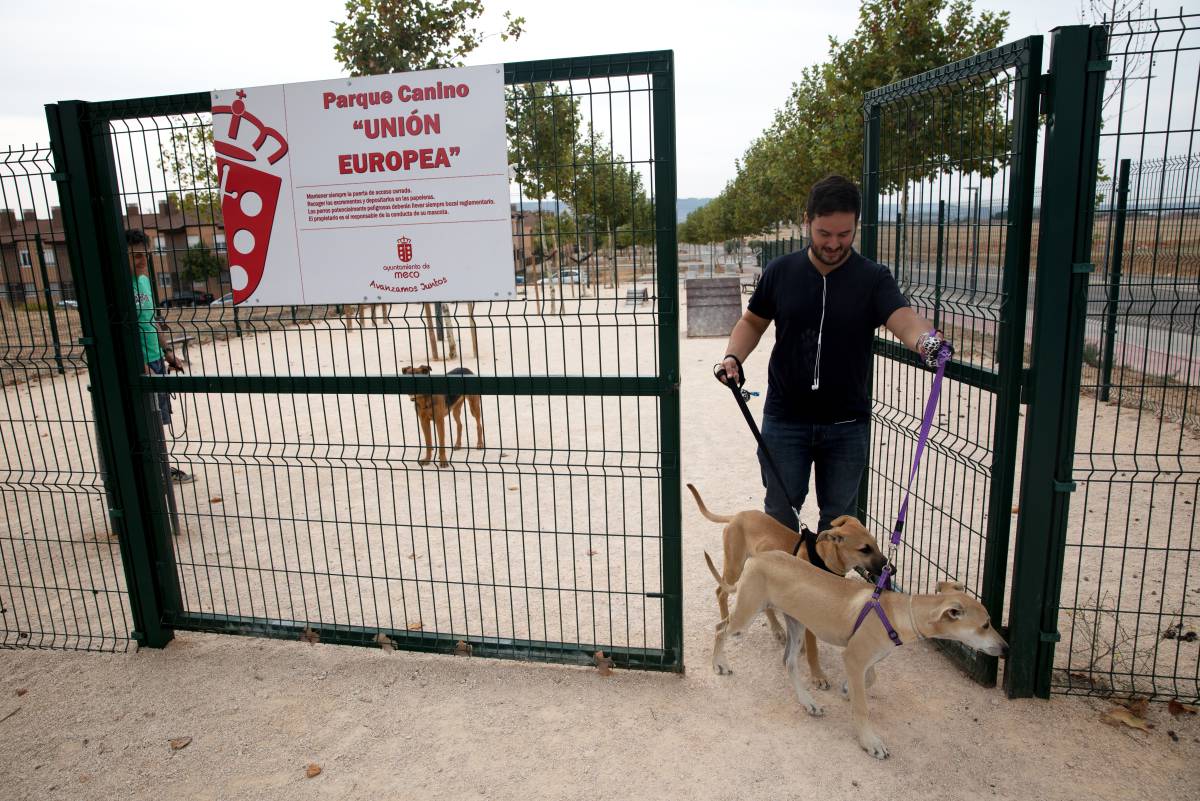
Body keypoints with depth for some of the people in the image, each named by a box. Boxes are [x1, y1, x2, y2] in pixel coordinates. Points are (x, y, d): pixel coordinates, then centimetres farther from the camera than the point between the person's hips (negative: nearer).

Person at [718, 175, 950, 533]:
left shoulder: (873, 279, -8)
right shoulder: (780, 271, -2)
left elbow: (903, 319, -25)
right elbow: (752, 322, 10)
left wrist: (926, 339, -49)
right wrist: (733, 357, -10)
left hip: (846, 425, 0)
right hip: (785, 420, 1)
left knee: (839, 517, 15)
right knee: (780, 513, 13)